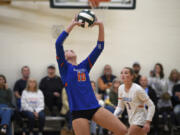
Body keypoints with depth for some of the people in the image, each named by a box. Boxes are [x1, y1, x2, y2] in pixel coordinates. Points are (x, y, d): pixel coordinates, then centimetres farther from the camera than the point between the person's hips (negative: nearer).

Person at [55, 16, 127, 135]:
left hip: (95, 107, 5)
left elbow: (99, 47, 17)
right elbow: (58, 43, -6)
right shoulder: (64, 67, 8)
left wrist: (100, 25, 8)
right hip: (78, 111, -5)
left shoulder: (85, 66, 21)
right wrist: (73, 24, -3)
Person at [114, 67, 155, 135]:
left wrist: (147, 122, -21)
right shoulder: (121, 88, 1)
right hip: (132, 120, 7)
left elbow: (151, 106, -16)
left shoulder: (137, 89, -19)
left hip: (140, 119, -7)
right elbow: (120, 106, 9)